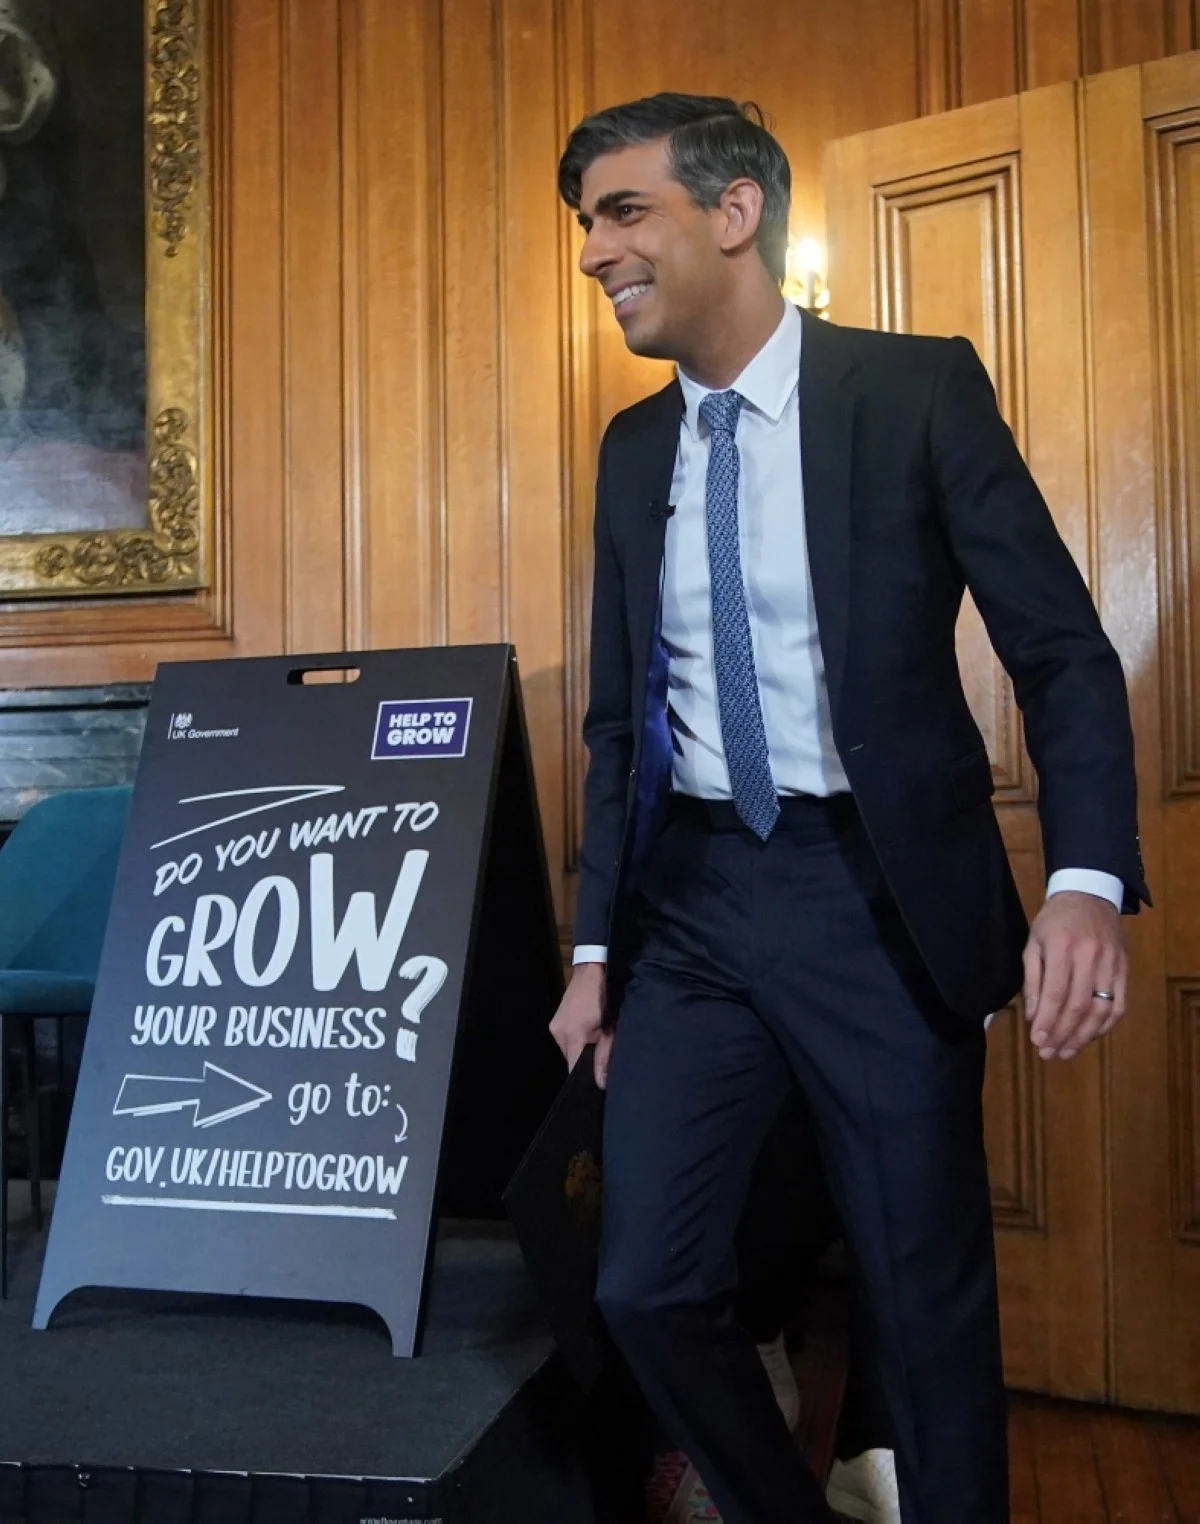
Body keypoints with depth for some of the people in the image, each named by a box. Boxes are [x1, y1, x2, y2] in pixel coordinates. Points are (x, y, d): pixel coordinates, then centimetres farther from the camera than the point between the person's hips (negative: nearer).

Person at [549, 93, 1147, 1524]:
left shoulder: (916, 389, -5)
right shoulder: (633, 446, 10)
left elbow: (1062, 649, -7)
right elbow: (620, 715, 13)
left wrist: (1087, 881, -22)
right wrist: (594, 947, 11)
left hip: (881, 893, -4)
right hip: (689, 897, 4)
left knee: (929, 1299, 8)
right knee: (646, 1286, 5)